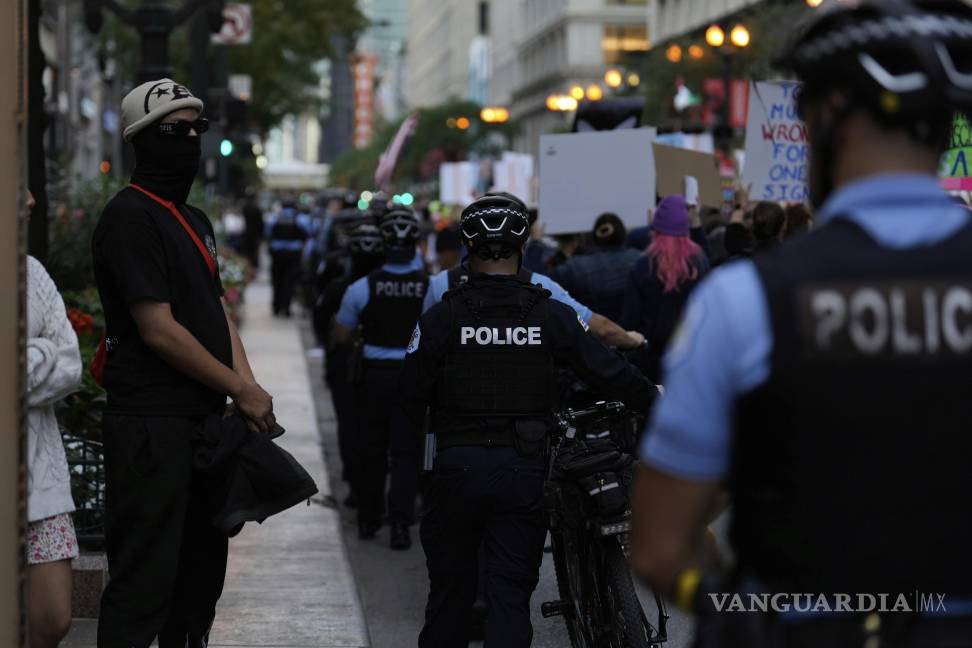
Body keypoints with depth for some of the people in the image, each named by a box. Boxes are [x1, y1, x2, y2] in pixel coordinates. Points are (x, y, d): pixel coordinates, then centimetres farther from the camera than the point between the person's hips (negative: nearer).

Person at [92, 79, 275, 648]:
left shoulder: (196, 221, 18)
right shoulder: (130, 217, -12)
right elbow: (158, 330, -17)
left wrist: (248, 388, 1)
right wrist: (242, 391, -12)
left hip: (205, 420, 10)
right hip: (153, 425, -10)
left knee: (202, 567, 17)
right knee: (144, 582, -8)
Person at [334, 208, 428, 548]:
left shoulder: (363, 288, -9)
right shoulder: (432, 287, -9)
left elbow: (340, 336, 1)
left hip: (375, 374, 1)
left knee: (370, 448, 15)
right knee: (406, 451, 4)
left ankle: (368, 520, 26)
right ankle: (399, 523, -5)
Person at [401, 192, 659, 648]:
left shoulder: (442, 317, -7)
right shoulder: (551, 314, -4)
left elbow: (411, 394, -5)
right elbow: (608, 371, 1)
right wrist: (651, 397, 18)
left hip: (459, 467, 0)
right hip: (524, 470, 0)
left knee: (450, 585, 14)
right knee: (511, 590, 6)